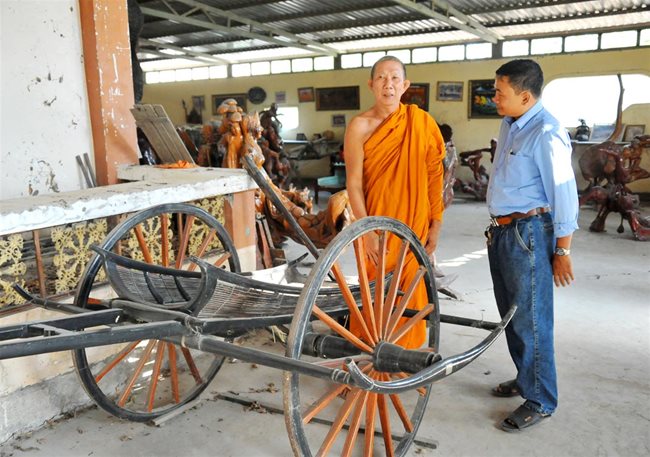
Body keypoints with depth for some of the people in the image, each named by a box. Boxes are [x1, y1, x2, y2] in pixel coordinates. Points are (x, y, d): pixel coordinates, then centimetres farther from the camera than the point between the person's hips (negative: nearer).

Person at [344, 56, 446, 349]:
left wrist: (435, 224, 1)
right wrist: (367, 231, -13)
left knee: (411, 292, 9)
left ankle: (407, 352, 28)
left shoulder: (421, 122, -1)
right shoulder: (360, 126, -5)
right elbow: (353, 182, -7)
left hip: (414, 225, 2)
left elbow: (434, 176, 2)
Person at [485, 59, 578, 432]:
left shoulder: (546, 133, -18)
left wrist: (563, 251, -15)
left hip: (528, 233, -9)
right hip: (502, 230, 9)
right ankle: (526, 378, 37)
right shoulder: (510, 125, 10)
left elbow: (564, 195, -17)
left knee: (530, 320, -1)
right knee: (510, 314, 19)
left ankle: (540, 401, 15)